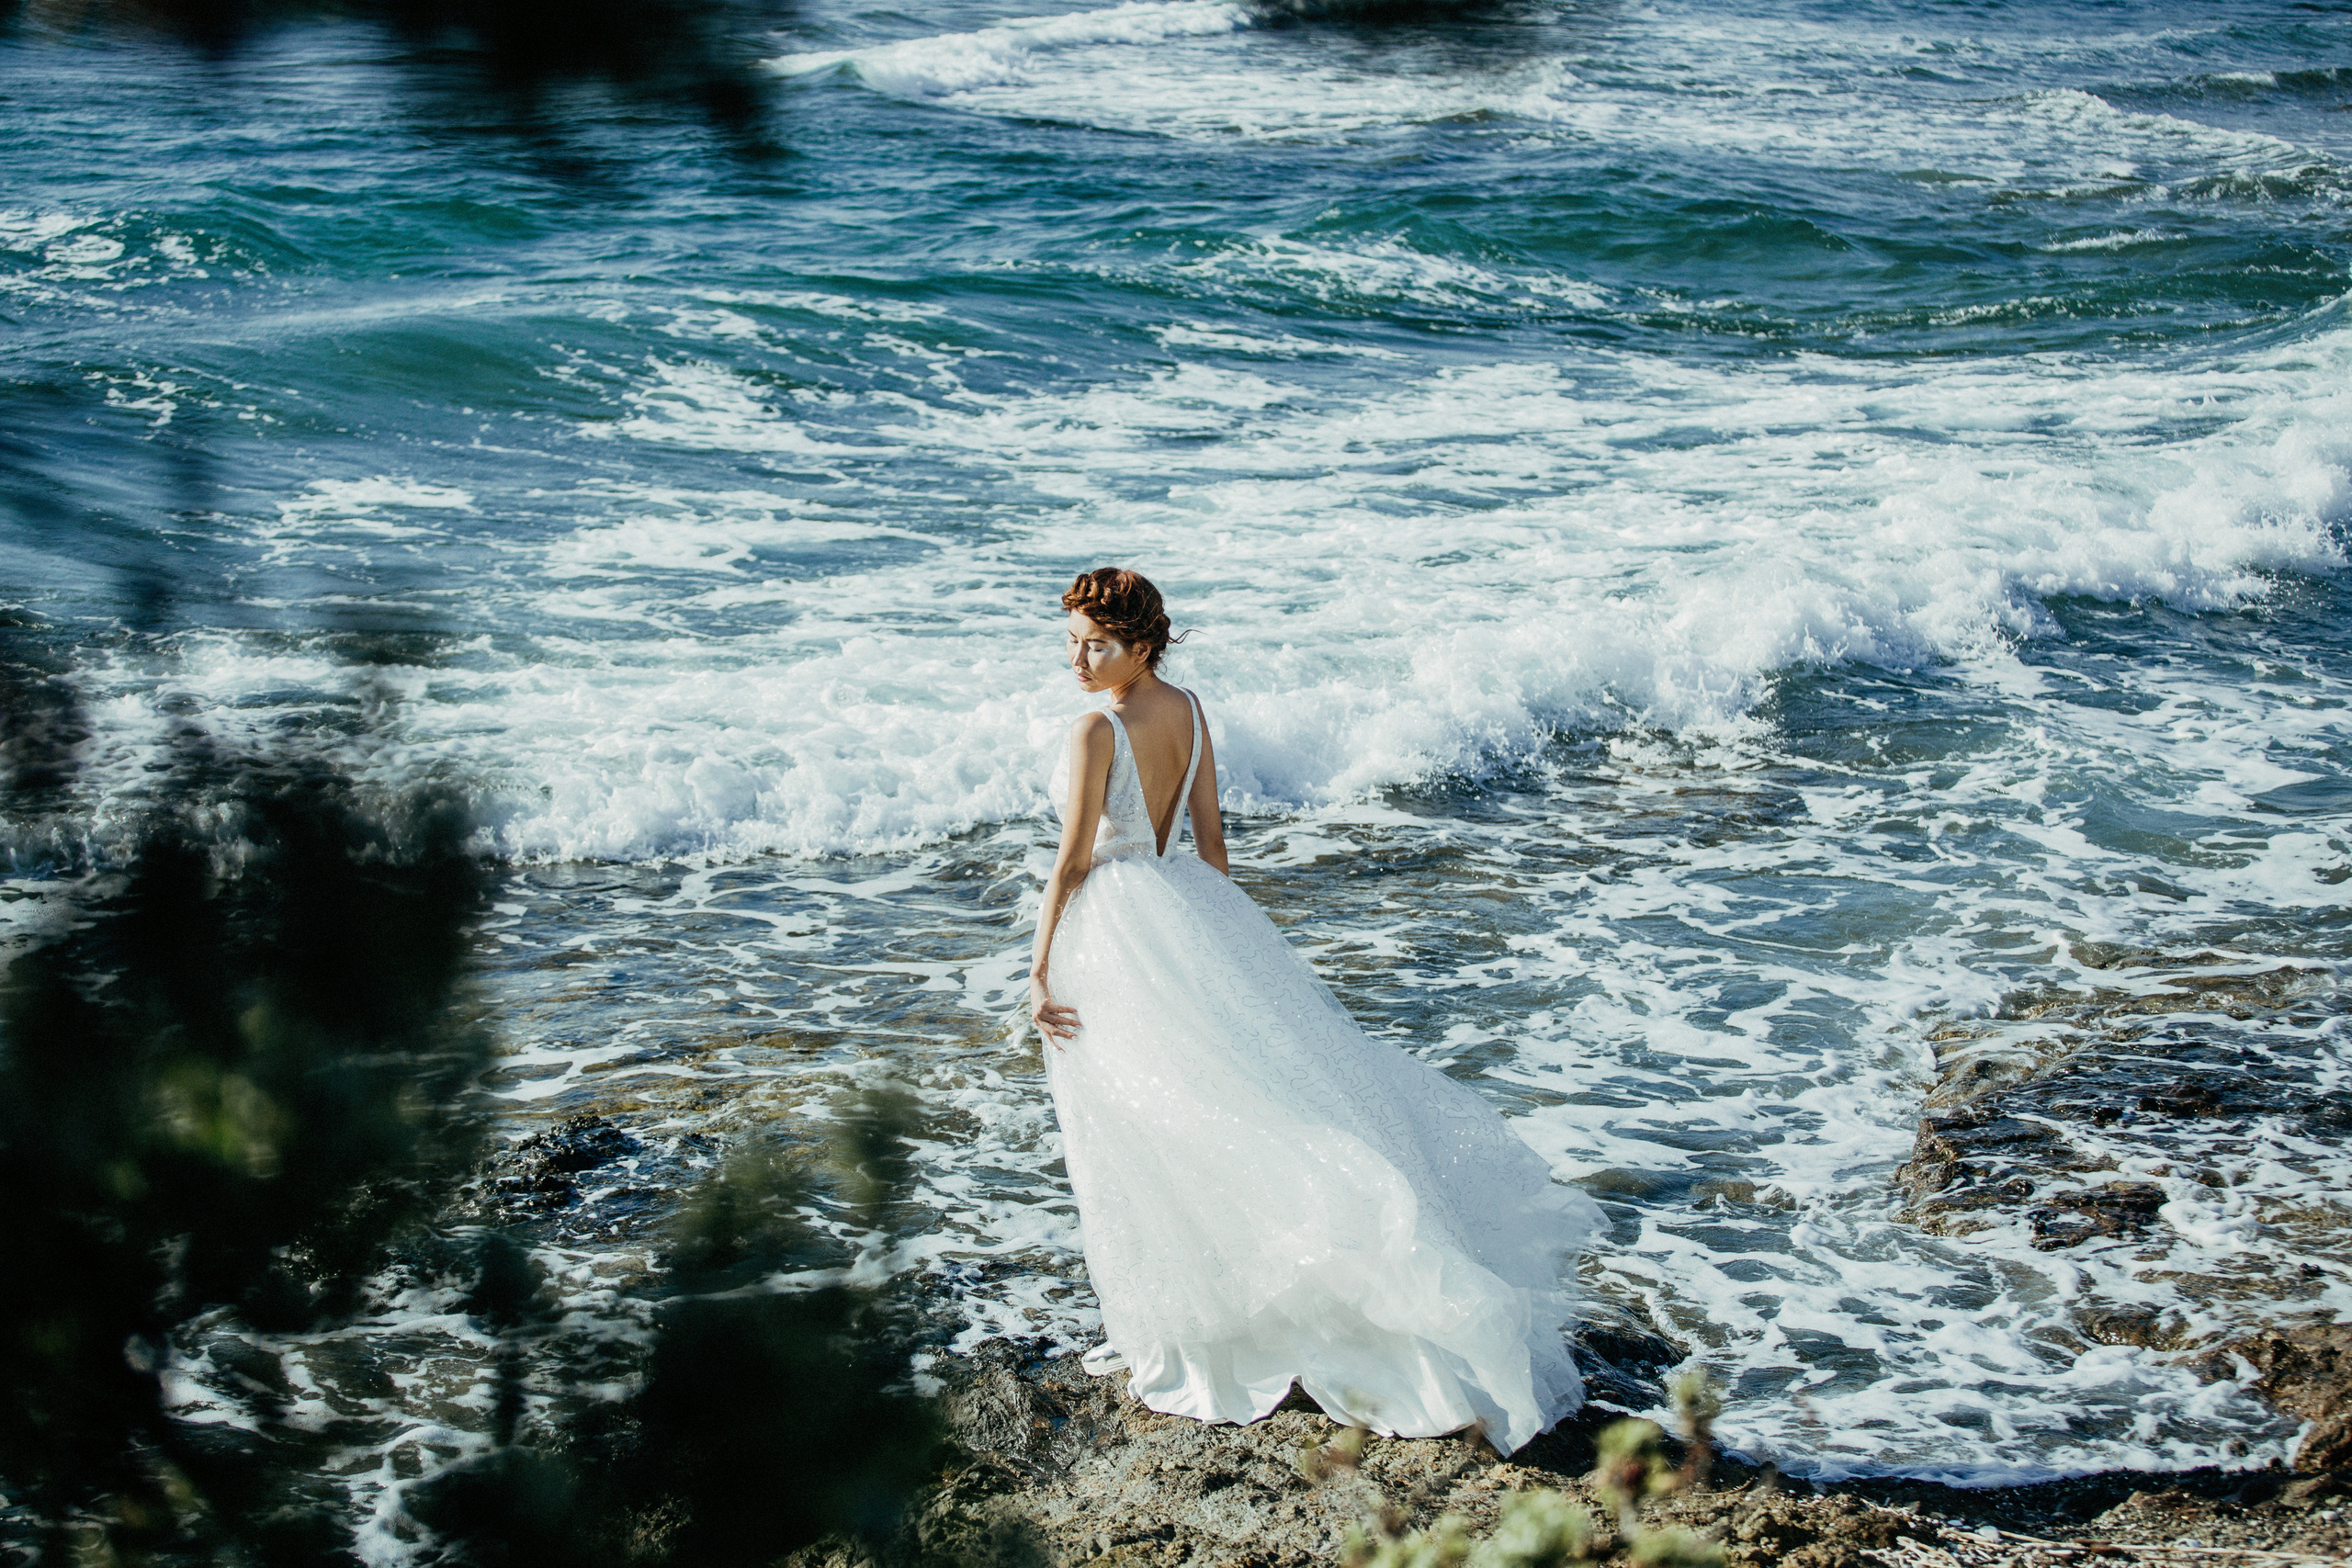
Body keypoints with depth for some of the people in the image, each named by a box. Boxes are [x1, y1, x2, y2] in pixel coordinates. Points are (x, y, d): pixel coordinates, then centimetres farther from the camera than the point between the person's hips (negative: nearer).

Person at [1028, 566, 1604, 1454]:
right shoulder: (1187, 709, 5)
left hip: (1112, 929, -8)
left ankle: (1167, 1336, 12)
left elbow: (1073, 862, -18)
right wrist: (1212, 929, 20)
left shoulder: (1099, 730, -19)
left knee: (1133, 1139, 3)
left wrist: (1039, 973, -14)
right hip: (1183, 912, 8)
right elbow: (1210, 837, 11)